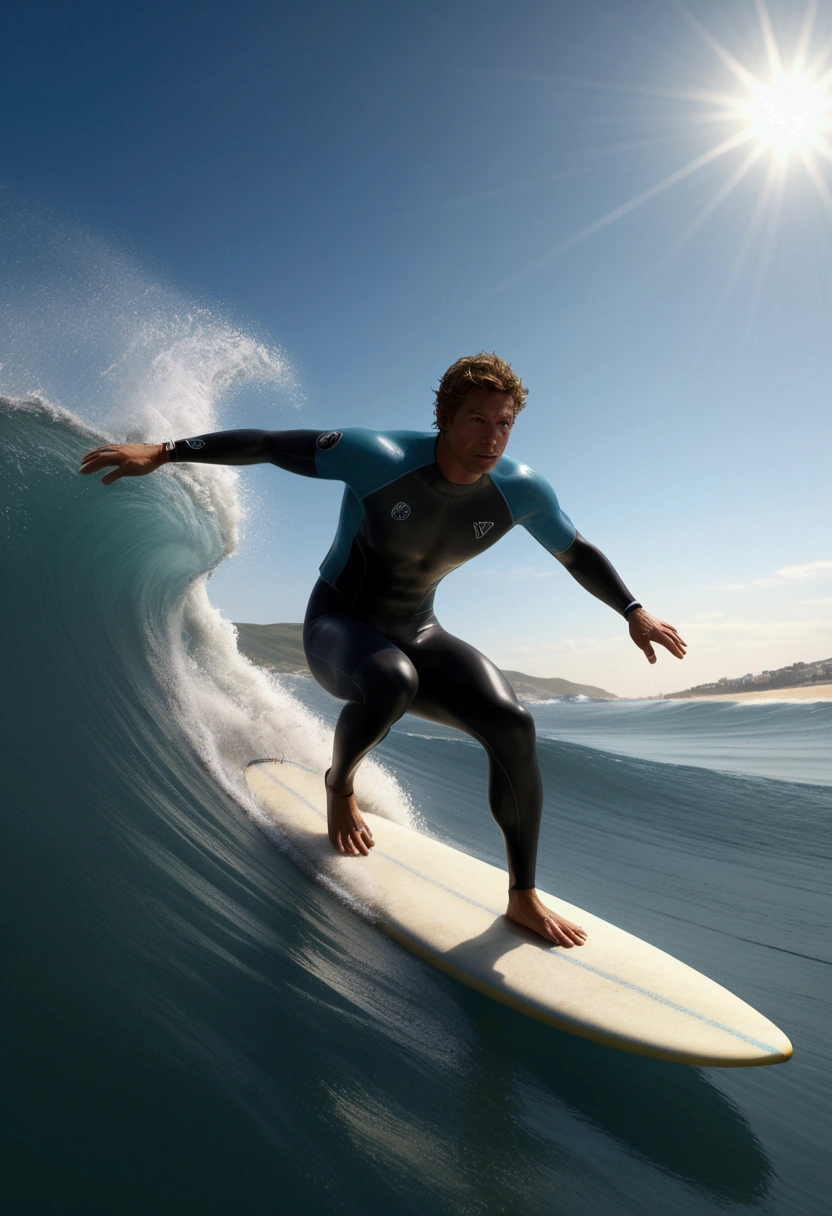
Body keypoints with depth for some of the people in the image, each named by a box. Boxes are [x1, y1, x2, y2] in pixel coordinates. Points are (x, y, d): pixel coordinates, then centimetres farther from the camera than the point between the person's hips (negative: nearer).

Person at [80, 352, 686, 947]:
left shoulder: (522, 489, -10)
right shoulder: (380, 457, -24)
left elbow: (578, 551, 7)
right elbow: (270, 444, -18)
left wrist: (633, 612, 7)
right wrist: (163, 451, -20)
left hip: (416, 636, 4)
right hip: (338, 628, -3)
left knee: (514, 725, -19)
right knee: (392, 682, -40)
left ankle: (523, 895, 2)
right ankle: (339, 786, -2)